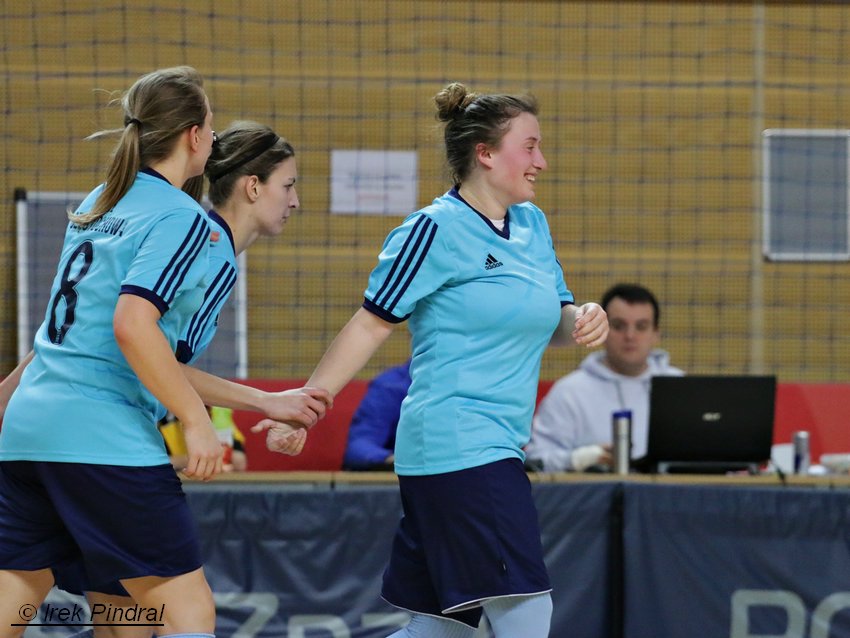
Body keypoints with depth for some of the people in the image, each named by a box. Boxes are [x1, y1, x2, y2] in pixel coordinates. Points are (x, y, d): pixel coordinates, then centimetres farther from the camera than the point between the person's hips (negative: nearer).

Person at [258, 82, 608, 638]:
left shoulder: (532, 225, 15)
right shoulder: (437, 229, -9)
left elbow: (553, 321, 23)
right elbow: (372, 323, -7)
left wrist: (582, 321, -1)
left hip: (497, 452, 8)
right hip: (460, 449, -8)